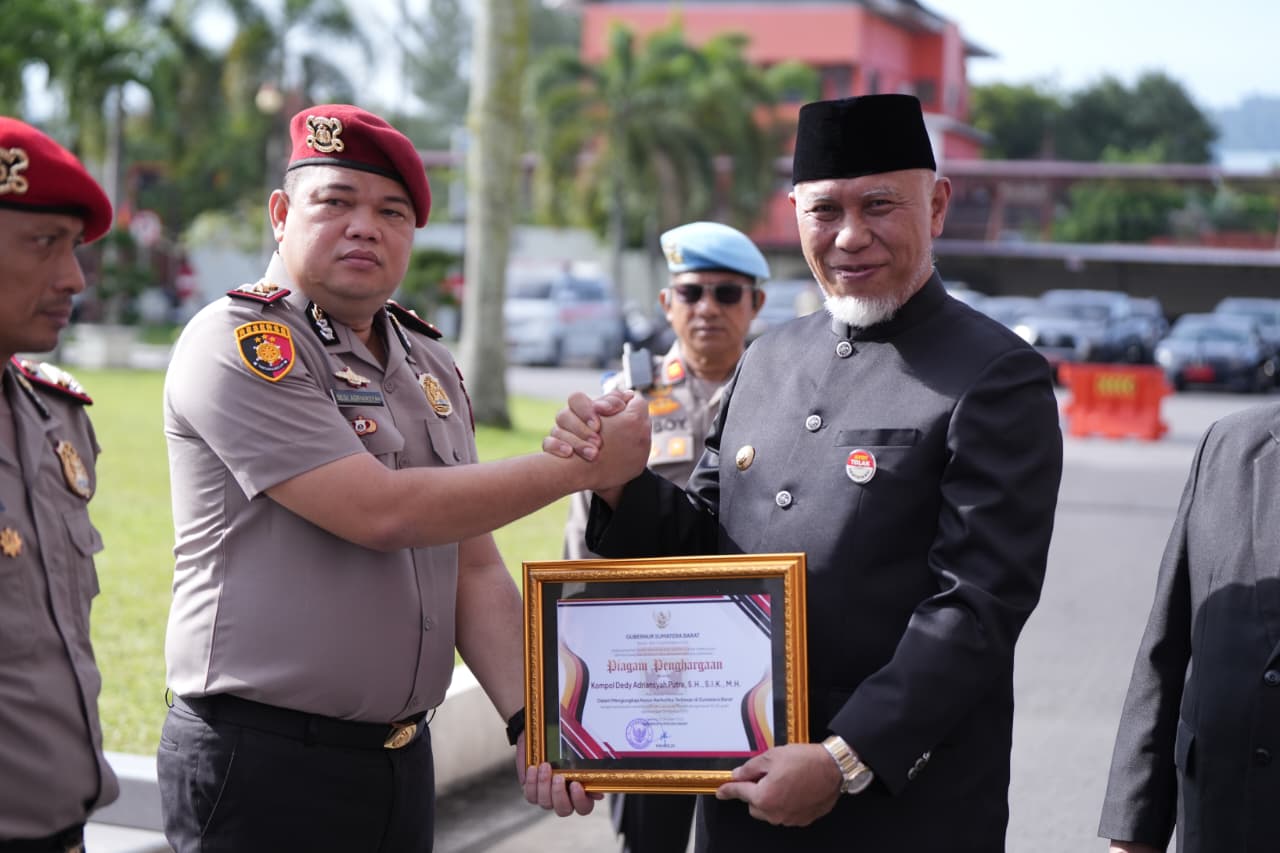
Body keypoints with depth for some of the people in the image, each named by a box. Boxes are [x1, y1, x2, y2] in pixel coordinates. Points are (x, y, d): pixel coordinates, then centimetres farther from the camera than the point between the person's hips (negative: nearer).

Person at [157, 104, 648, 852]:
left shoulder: (431, 365, 12)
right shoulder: (238, 343, -11)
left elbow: (475, 571, 10)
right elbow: (380, 512, -19)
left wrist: (531, 719, -4)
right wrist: (575, 466, -14)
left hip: (401, 757, 7)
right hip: (264, 763, -6)